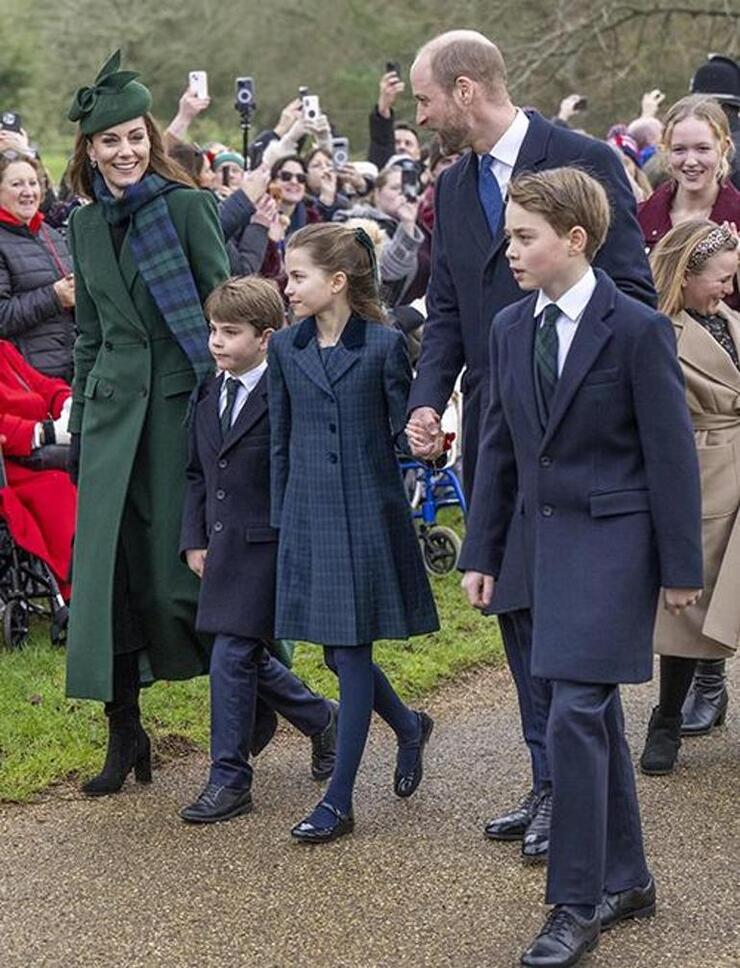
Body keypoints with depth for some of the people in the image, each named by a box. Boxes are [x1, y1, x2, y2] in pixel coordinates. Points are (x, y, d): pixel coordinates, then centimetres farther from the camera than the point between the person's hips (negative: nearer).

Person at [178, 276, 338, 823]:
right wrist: (194, 540, 11)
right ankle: (323, 721, 37)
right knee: (250, 658, 14)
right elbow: (197, 474, 17)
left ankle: (229, 780, 2)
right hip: (224, 547, 8)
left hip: (267, 546, -8)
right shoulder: (209, 397, 11)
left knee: (233, 656, -8)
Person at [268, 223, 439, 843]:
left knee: (352, 651, -2)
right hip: (309, 516, 5)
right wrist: (281, 518, 11)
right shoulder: (286, 348, 7)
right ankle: (409, 727, 38)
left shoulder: (383, 344, -7)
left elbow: (404, 430, 0)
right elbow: (282, 441, 12)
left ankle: (339, 799, 5)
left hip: (369, 513, -5)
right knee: (336, 652, 9)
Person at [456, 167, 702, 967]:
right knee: (595, 715, 14)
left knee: (574, 715, -11)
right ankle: (626, 879, 27)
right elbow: (498, 449, 13)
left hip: (611, 540, -6)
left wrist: (680, 567, -7)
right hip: (539, 536, 6)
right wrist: (482, 553, 10)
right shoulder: (510, 329, 8)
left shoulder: (636, 330, -10)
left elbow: (672, 453, -8)